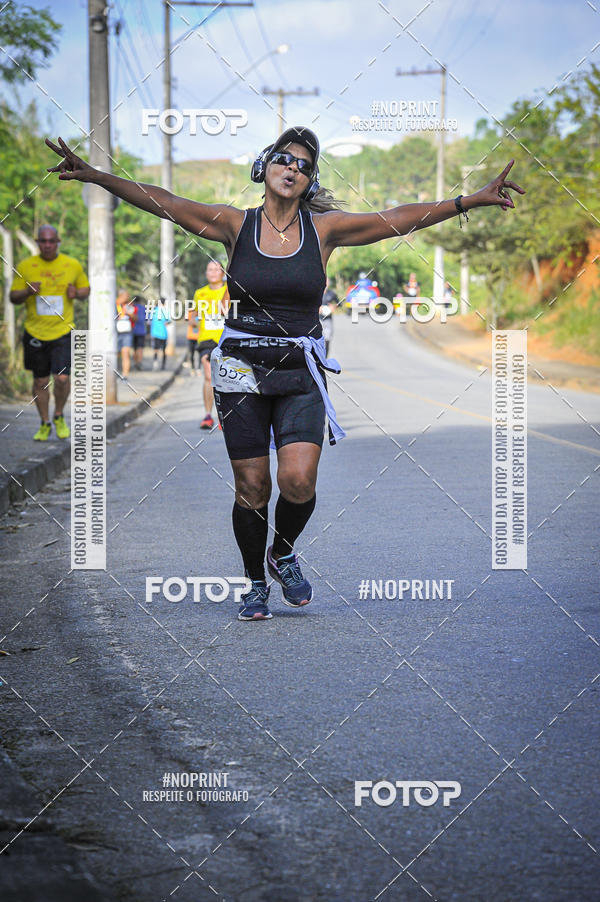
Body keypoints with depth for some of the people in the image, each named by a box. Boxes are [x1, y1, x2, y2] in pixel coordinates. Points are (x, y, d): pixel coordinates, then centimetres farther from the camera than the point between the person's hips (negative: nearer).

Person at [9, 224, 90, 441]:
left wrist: (77, 293, -7)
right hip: (34, 332, 1)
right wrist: (27, 291, -15)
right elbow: (13, 297, 7)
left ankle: (59, 416, 13)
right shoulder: (25, 266, 2)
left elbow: (86, 289, 16)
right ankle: (45, 423, 23)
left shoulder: (73, 265, 4)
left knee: (62, 378, -13)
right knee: (40, 381, 6)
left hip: (63, 332, -1)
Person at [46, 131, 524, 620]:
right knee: (252, 487, 1)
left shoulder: (324, 228, 2)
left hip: (302, 372, 0)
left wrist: (471, 200, -10)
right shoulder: (235, 224, 1)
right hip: (242, 368, 0)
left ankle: (283, 553, 16)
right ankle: (255, 583, 23)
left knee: (298, 480, -16)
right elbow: (162, 202, -6)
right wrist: (95, 175, -15)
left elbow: (400, 219, -3)